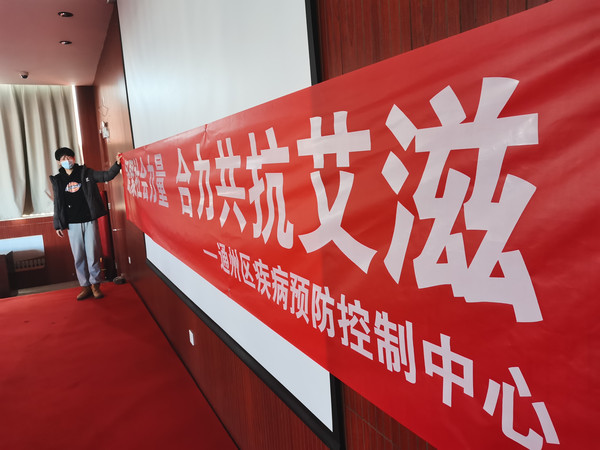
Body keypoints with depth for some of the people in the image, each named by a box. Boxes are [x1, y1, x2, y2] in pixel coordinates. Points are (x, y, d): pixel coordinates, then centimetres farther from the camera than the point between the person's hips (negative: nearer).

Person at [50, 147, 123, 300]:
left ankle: (95, 285, 12)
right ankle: (85, 286, 17)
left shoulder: (86, 173, 4)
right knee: (79, 257, 6)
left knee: (93, 254, 0)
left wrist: (117, 164, -22)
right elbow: (57, 203, 11)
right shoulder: (57, 180, 9)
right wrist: (58, 224, 8)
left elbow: (106, 175, -5)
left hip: (89, 220, -2)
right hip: (73, 224, 2)